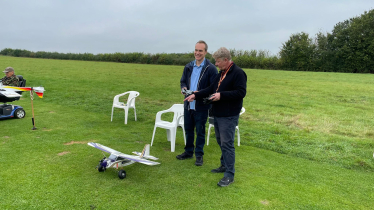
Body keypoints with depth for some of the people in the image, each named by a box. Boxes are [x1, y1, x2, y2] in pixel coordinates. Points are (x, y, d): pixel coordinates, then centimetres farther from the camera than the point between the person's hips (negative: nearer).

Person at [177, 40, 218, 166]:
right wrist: (183, 88, -6)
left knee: (200, 131, 7)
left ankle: (199, 155, 23)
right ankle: (188, 152, 34)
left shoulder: (211, 69, -10)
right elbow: (183, 81, 17)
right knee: (188, 129, 17)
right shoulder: (188, 67, 8)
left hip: (201, 106, -5)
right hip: (188, 104, 6)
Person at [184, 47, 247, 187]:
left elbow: (241, 92, -22)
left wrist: (221, 95, -25)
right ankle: (224, 165, 34)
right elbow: (211, 89, 18)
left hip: (229, 116, -9)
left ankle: (229, 175, 0)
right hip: (218, 114, 9)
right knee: (221, 141, 18)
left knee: (227, 144, -8)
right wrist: (195, 95, 9)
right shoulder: (221, 73, 15)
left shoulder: (238, 73, -13)